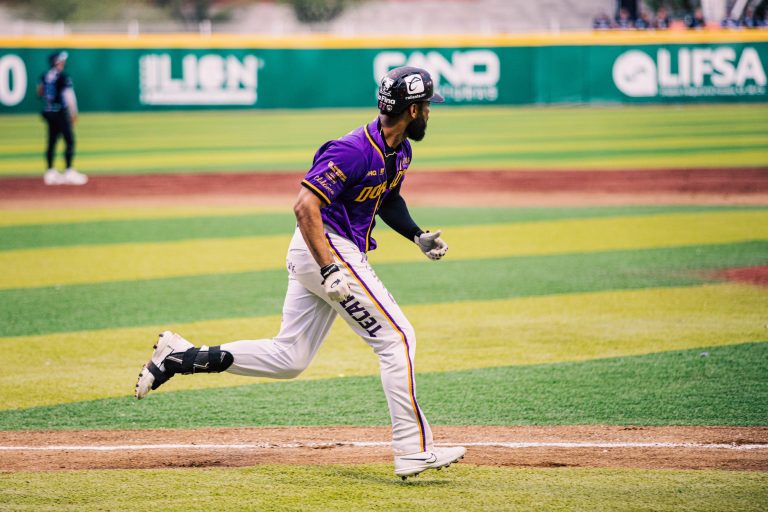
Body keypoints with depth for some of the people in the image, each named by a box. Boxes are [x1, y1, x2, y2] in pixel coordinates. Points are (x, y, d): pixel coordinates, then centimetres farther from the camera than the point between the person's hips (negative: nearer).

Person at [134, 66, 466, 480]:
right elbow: (305, 206, -26)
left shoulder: (399, 150, 10)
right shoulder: (354, 150, -21)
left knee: (287, 360, 10)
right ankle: (413, 451, -8)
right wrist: (329, 271, -31)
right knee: (397, 338, -9)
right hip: (329, 248, -10)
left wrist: (418, 236, 13)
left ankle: (180, 357, 10)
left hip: (315, 256, 10)